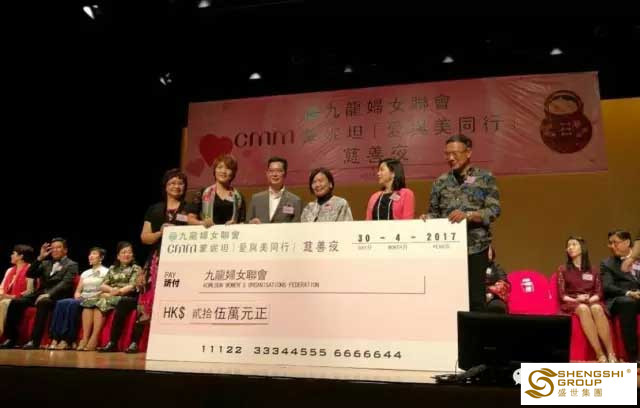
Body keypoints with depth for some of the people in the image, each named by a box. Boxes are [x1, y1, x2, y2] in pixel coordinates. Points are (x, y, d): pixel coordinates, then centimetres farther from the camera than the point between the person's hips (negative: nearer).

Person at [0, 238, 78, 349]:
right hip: (40, 293, 6)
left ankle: (34, 340, -38)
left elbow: (65, 283, -11)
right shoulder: (46, 263, 24)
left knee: (43, 302, -37)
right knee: (15, 302, -15)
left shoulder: (71, 265, 4)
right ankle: (10, 338, -10)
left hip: (56, 296, -6)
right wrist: (40, 258, 0)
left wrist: (48, 294, -26)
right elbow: (30, 274, 12)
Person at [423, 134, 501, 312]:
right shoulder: (440, 182, 10)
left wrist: (468, 215, -20)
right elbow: (434, 212, 11)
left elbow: (494, 210, -7)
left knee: (475, 298, 3)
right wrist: (428, 218, -11)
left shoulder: (485, 178, 1)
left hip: (475, 248, -3)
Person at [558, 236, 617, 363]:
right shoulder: (563, 269, 11)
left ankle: (611, 353, -40)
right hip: (572, 304, -1)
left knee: (597, 309, -37)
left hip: (592, 302, 1)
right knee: (584, 309, -38)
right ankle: (600, 354, -43)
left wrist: (590, 299, -13)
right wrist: (575, 300, -15)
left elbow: (599, 293, 8)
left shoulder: (593, 271, 17)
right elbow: (561, 295, 3)